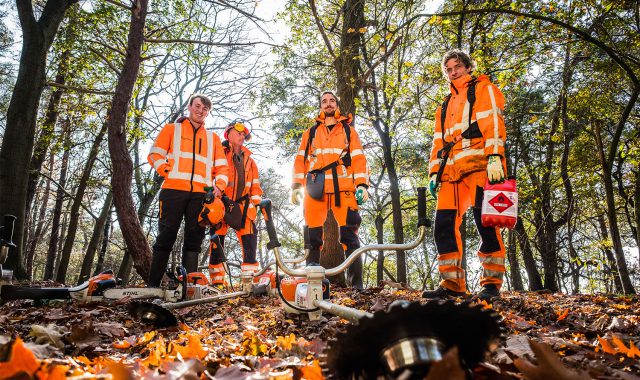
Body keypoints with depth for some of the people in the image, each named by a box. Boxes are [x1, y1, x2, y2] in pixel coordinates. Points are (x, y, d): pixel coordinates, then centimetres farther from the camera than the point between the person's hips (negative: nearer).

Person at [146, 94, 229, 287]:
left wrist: (219, 186, 0)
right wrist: (169, 172, -5)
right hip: (174, 191, -3)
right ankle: (153, 284, -1)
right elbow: (155, 155, 8)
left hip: (200, 194, 3)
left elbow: (221, 167, 17)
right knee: (166, 236, -5)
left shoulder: (212, 137, 23)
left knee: (194, 239, 1)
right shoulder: (172, 129, 16)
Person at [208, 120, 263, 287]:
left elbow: (255, 184, 20)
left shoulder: (248, 158, 21)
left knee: (250, 240, -4)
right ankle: (217, 281, 7)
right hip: (220, 204, -4)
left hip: (242, 206, 4)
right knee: (217, 240, -1)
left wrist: (255, 201, 10)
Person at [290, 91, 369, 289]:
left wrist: (362, 184, -4)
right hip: (316, 189, 1)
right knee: (313, 236, -2)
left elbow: (358, 159, 10)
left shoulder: (349, 130, 20)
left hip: (343, 187, -1)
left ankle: (356, 284, -3)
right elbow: (301, 159, 15)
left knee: (349, 235, -6)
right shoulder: (310, 133, 23)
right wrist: (296, 185, 1)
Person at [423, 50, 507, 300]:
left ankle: (492, 283, -4)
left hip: (479, 166, -6)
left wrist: (494, 156, -18)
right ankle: (452, 284, 1)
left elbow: (493, 122, -3)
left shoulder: (483, 89, 14)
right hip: (451, 171, 6)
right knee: (444, 226, -3)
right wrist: (434, 172, 15)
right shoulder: (445, 105, 33)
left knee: (485, 223, -12)